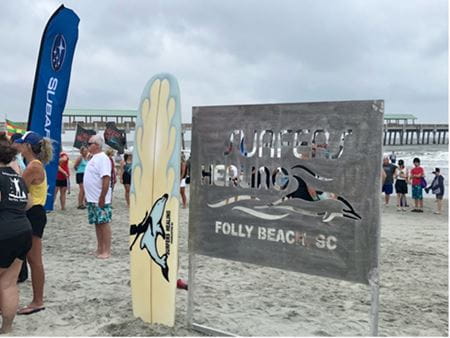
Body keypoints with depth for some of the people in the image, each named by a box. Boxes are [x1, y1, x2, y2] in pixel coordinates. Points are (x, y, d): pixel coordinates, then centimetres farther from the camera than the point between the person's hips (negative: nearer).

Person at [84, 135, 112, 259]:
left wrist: (102, 197, -26)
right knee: (97, 223, 13)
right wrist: (89, 195, 19)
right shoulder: (94, 158, 15)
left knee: (104, 223, -4)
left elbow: (106, 179, -24)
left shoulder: (102, 158, -16)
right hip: (92, 198, 10)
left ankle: (106, 251, 0)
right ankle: (100, 248, 22)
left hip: (100, 199, -10)